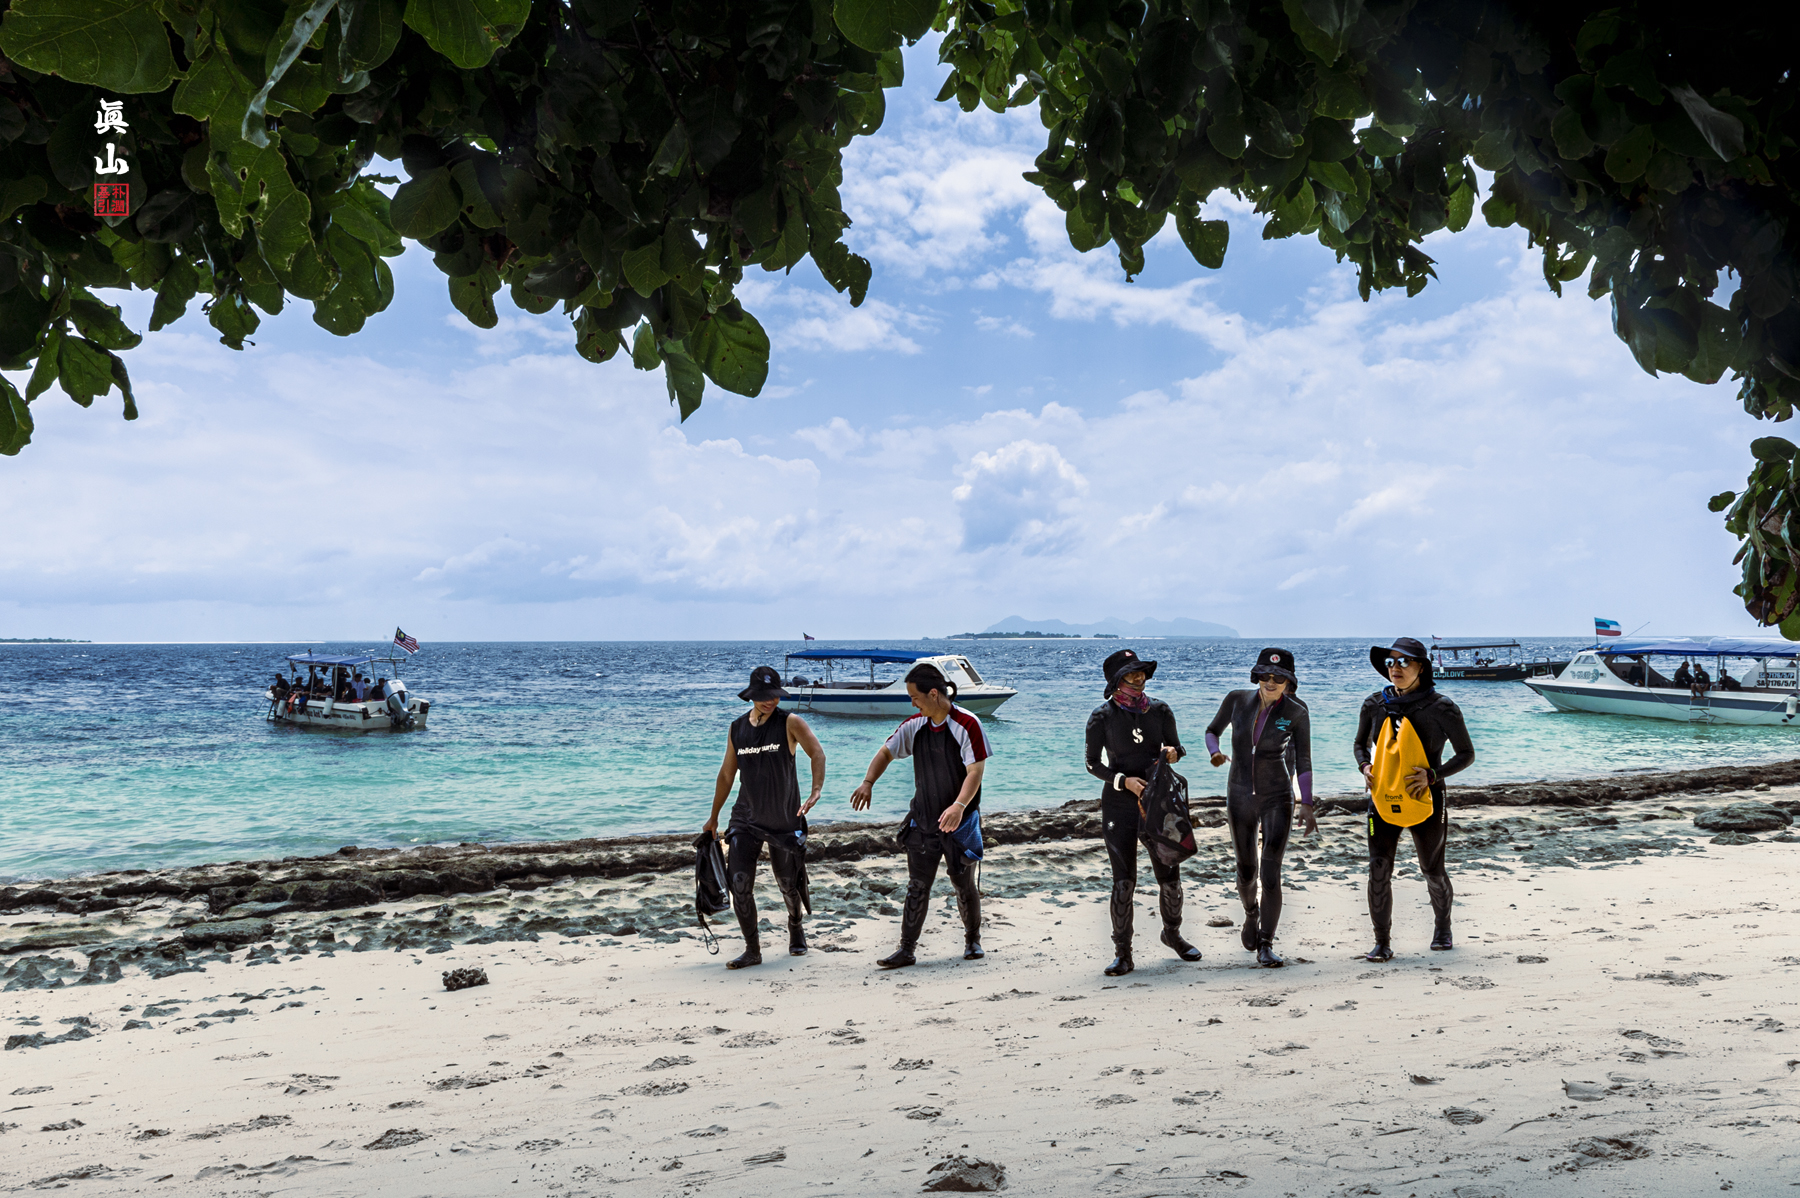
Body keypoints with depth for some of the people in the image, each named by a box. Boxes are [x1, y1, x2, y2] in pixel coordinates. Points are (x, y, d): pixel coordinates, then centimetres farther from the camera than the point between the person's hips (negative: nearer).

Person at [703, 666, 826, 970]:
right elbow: (726, 774, 13)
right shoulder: (737, 729, 2)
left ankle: (795, 925, 42)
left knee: (788, 883, 11)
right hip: (746, 819, 2)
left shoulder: (790, 723, -9)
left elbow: (817, 754, -22)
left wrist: (815, 792, -38)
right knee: (739, 882, -12)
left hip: (785, 820, -2)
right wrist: (713, 817, 17)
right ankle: (752, 950, 1)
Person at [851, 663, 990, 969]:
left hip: (960, 821, -4)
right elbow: (887, 751, 11)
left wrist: (959, 805, -31)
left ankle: (973, 940, 28)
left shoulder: (967, 724, -14)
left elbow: (976, 770, -18)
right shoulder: (914, 725, 2)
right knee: (917, 886, 2)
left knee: (964, 885, 9)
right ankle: (907, 949, 5)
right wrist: (868, 782, -5)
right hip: (922, 820, 4)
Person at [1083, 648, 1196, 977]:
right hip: (1119, 805, -3)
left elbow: (1175, 746, 12)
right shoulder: (1102, 718, -7)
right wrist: (1123, 781, -17)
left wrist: (1173, 752, -12)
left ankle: (1172, 933, 35)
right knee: (1123, 882, -4)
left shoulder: (1159, 711, 0)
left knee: (1170, 876, 8)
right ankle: (1122, 954, 8)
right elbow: (1092, 764, -2)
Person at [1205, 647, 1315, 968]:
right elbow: (1212, 730, 9)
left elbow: (1303, 761, -3)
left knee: (1271, 873, -12)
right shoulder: (1237, 700, -5)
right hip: (1239, 797, 2)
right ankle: (1251, 914, 47)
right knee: (1246, 869, 15)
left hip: (1277, 797, -2)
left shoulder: (1296, 713, -8)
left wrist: (1307, 804, -10)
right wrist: (1215, 753, -13)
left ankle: (1265, 947, -2)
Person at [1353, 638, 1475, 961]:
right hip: (1383, 801, 2)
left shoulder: (1440, 707, -8)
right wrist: (1365, 766, -4)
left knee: (1433, 872, 12)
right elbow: (1361, 743, 18)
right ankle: (1381, 942, 2)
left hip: (1425, 802, -2)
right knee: (1378, 870, -9)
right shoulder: (1374, 705, 2)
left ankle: (1442, 927, 40)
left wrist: (1433, 775, -16)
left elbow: (1466, 754, -1)